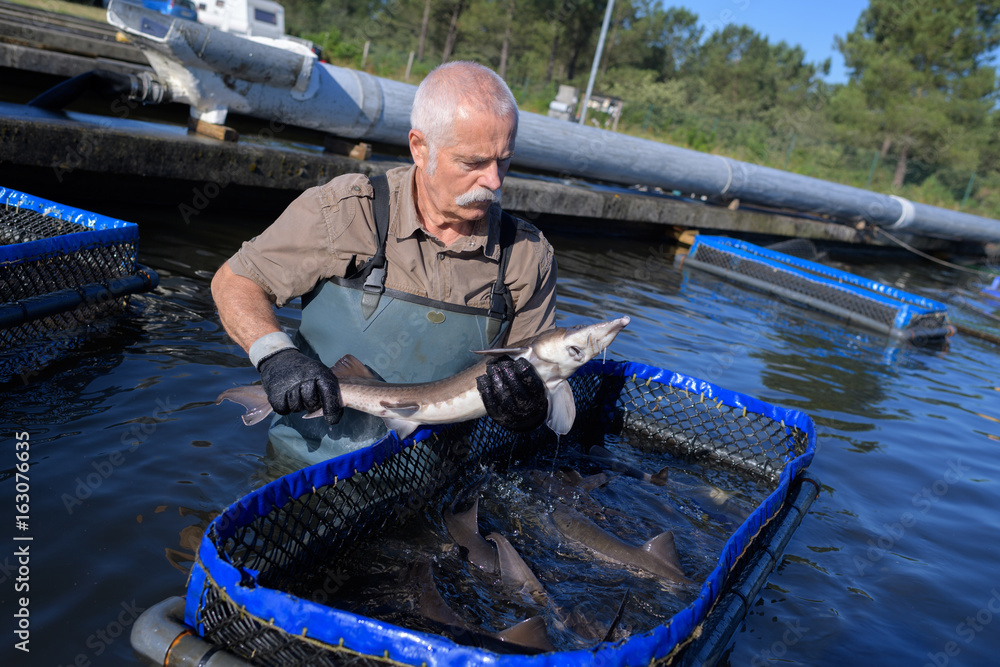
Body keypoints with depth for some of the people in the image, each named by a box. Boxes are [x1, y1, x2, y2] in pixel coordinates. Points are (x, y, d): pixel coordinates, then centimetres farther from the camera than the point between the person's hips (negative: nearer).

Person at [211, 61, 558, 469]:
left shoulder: (530, 257, 0)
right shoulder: (345, 211, -8)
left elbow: (538, 372, 6)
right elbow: (234, 282, 2)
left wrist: (529, 409, -19)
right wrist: (274, 354, -17)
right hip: (311, 462, -2)